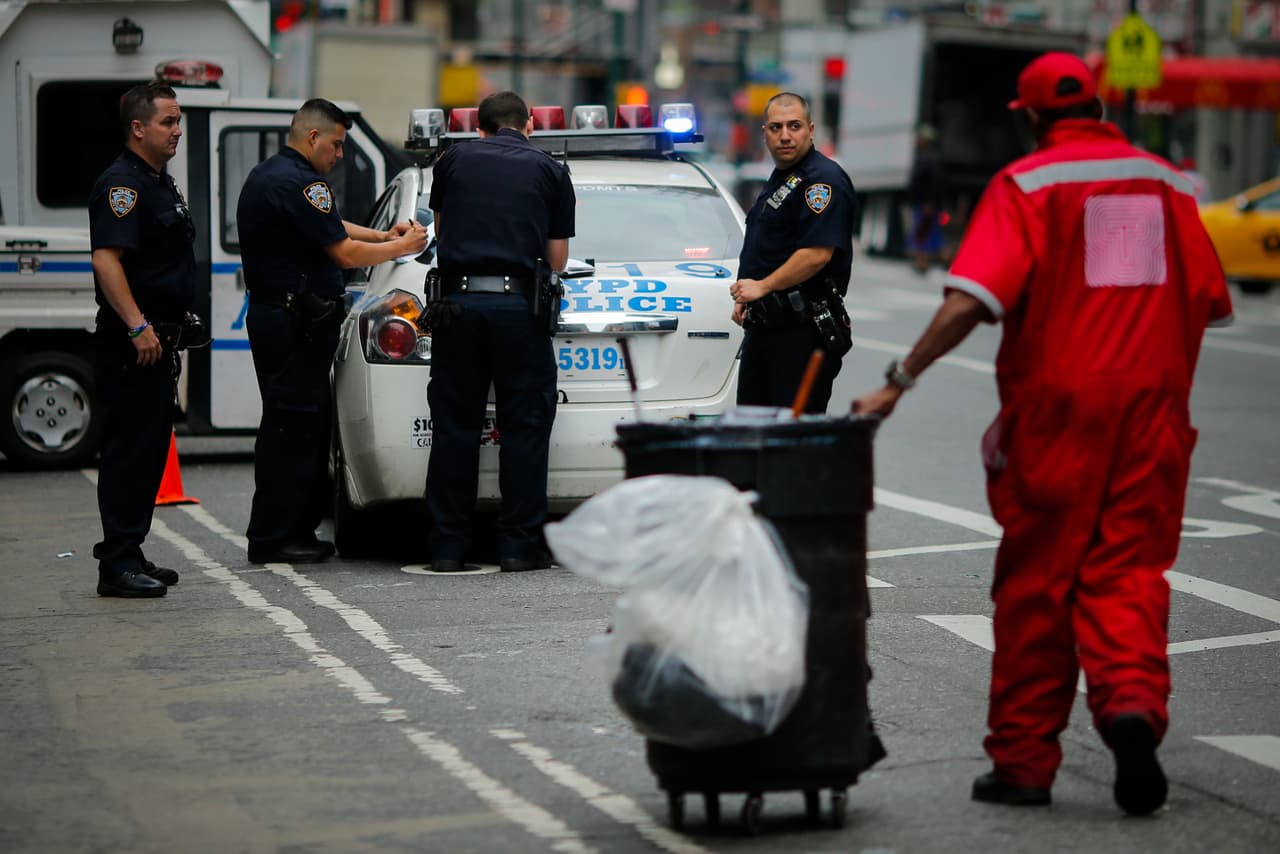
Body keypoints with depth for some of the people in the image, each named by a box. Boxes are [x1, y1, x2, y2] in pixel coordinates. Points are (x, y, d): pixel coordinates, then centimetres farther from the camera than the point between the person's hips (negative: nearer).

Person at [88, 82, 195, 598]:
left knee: (150, 449, 13)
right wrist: (138, 326, -29)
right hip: (131, 343, -10)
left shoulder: (160, 183, 18)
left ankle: (130, 556, 20)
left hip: (156, 341, 10)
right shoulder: (122, 184, -14)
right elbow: (106, 259, -25)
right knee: (129, 450, -9)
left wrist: (176, 323, 25)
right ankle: (118, 565, -7)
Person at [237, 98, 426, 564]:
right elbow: (345, 253, -16)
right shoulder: (298, 182, -16)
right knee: (291, 427, -6)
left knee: (304, 425, 14)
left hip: (271, 312, 11)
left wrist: (384, 236, 14)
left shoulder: (266, 175, 18)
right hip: (294, 323, -11)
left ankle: (296, 531, 18)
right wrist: (401, 247, -2)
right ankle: (271, 538, -3)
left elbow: (333, 228, 24)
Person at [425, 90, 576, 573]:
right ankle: (520, 545, 4)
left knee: (454, 427, 7)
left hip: (457, 299, 2)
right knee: (525, 425, 5)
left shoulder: (453, 159, 14)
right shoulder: (549, 171, 9)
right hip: (518, 303, -2)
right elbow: (557, 260, 10)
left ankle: (448, 547, 8)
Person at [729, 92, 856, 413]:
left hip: (804, 330, -10)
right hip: (764, 326, 10)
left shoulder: (823, 179, -14)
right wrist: (745, 299, 17)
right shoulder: (779, 178, 19)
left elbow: (817, 254, -24)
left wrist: (762, 287, -19)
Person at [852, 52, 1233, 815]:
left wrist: (899, 381, -13)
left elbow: (970, 301, -17)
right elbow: (1209, 302, 11)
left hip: (1055, 410, -3)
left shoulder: (1025, 185, -5)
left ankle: (1025, 760, 11)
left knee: (1038, 583, 6)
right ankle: (1133, 702, -20)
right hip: (1152, 409, 3)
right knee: (1129, 572, 6)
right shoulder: (1166, 183, 9)